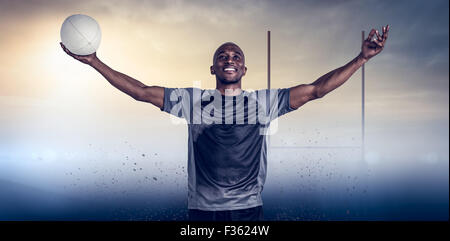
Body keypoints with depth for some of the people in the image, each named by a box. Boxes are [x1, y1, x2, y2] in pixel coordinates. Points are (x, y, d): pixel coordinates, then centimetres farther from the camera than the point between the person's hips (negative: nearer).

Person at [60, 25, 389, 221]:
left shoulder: (265, 101, 4)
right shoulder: (192, 100, 4)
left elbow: (316, 89, -1)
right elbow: (140, 91, 2)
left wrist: (362, 58, -8)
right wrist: (94, 62, -2)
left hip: (249, 210, 0)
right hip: (202, 210, 0)